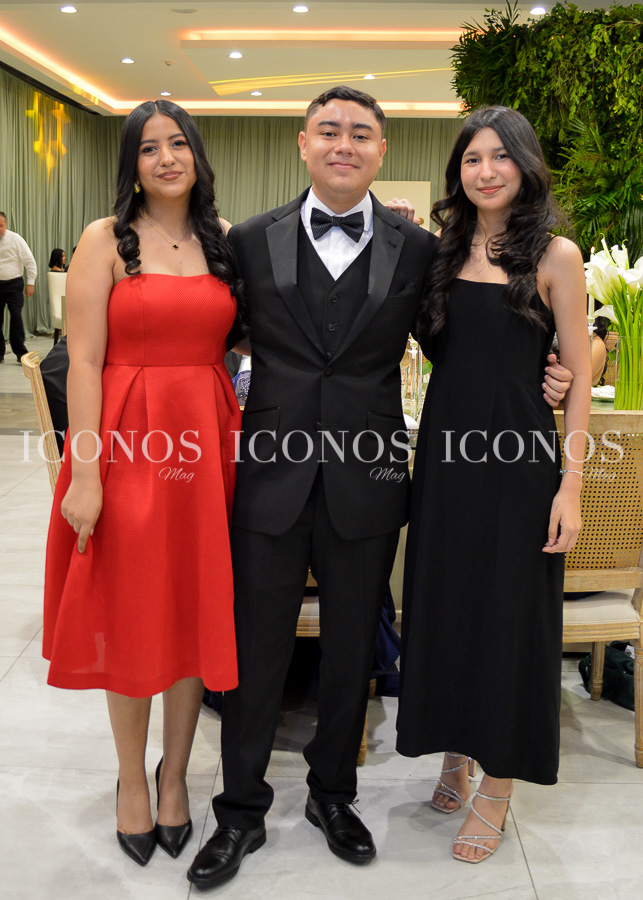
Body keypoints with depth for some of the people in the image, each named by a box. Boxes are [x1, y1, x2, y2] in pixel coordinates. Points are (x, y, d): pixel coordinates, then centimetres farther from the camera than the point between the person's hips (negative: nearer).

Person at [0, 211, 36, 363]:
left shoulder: (15, 239, -5)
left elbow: (30, 261, -2)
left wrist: (30, 283, -4)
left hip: (13, 284, -3)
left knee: (16, 317, -10)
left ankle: (20, 353, -4)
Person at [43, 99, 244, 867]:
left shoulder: (222, 243, 10)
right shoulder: (106, 241, -3)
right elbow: (84, 360, -9)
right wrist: (84, 474, -15)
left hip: (205, 443, 4)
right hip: (125, 442, -3)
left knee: (195, 610, 10)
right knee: (128, 615, 8)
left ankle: (174, 775, 30)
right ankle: (132, 781, 28)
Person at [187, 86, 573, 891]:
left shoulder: (418, 248, 2)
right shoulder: (252, 241, 2)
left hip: (366, 482, 1)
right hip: (271, 474, 0)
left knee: (351, 651, 15)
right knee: (255, 649, 9)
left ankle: (332, 794, 37)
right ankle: (241, 811, 28)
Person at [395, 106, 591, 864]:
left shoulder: (555, 257, -4)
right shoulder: (444, 252, 8)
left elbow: (578, 376, -5)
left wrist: (571, 485, -11)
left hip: (519, 459, -4)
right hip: (446, 450, 4)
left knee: (507, 615, 4)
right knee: (444, 605, 11)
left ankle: (495, 790, 20)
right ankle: (455, 753, 32)